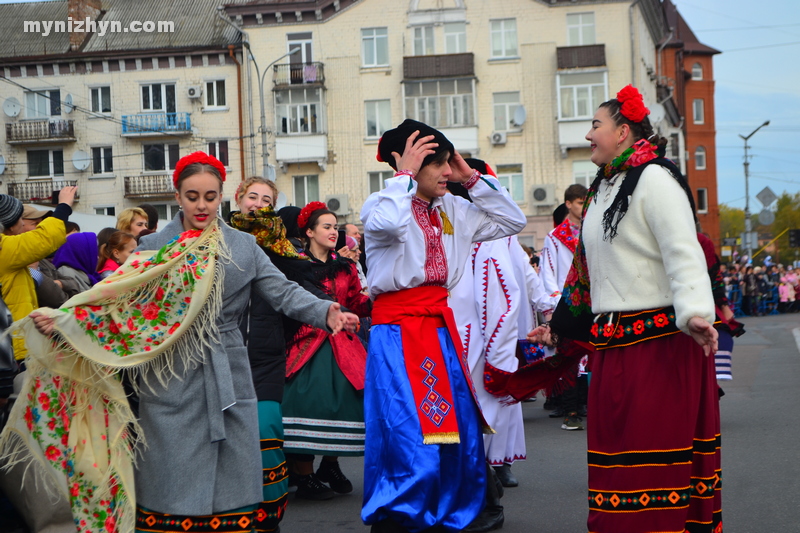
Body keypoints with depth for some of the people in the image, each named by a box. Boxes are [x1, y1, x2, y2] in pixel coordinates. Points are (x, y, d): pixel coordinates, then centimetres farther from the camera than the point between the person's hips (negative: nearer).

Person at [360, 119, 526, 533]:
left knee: (460, 443, 9)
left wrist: (473, 179, 7)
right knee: (409, 448, -12)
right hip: (398, 332, -7)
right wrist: (405, 174, -16)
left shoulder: (452, 210, 12)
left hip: (441, 328, 7)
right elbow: (386, 223, -31)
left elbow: (513, 222, 15)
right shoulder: (381, 205, -6)